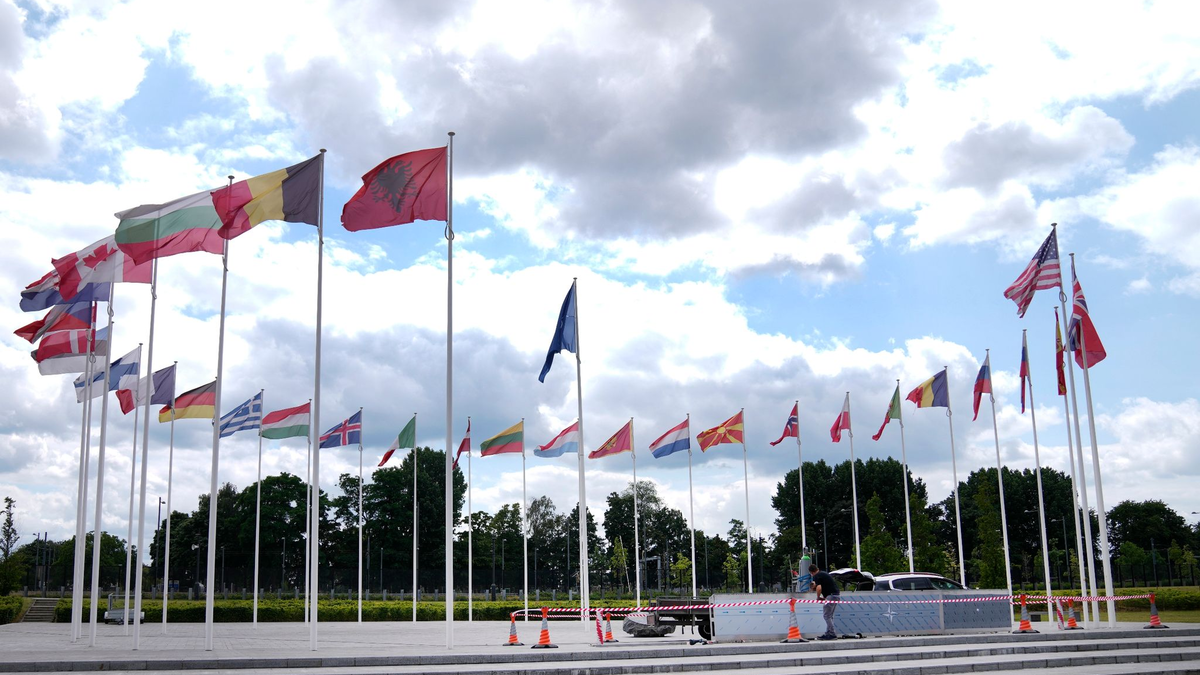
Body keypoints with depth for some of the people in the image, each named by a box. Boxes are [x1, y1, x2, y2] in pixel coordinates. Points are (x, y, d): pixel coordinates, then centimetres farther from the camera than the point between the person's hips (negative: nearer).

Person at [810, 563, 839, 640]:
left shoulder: (816, 576, -7)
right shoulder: (824, 573, 21)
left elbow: (819, 588, -20)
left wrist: (818, 597, -6)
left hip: (831, 595, -9)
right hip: (837, 594, 9)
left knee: (827, 616, -5)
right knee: (829, 616, 15)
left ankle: (832, 634, -7)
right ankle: (828, 634, 16)